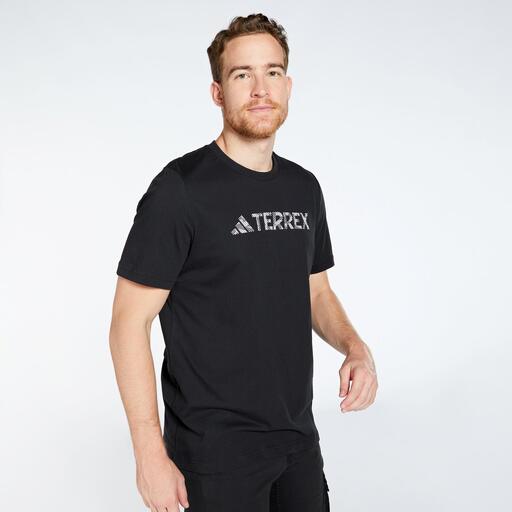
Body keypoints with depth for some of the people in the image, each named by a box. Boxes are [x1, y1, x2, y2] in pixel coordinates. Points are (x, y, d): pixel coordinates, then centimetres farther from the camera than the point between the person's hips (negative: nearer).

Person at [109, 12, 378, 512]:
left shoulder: (304, 187, 6)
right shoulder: (181, 189, -14)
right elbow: (129, 321, -14)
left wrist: (355, 347, -4)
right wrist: (150, 454, -17)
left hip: (298, 437, 6)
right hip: (215, 451, -6)